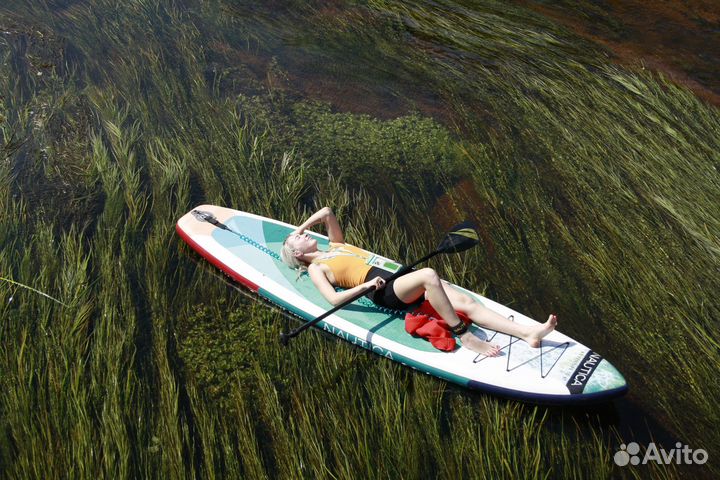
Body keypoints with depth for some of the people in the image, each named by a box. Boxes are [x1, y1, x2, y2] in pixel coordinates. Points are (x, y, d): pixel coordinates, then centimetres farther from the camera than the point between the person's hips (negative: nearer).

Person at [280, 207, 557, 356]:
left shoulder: (336, 246, 30)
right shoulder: (316, 268, 10)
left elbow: (327, 213, 30)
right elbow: (333, 298, -7)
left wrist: (300, 227, 36)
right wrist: (364, 285, -16)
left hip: (399, 278, 7)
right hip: (383, 292, -7)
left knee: (465, 302, -13)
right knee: (429, 275, -38)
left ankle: (528, 333, -25)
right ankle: (464, 336, -30)